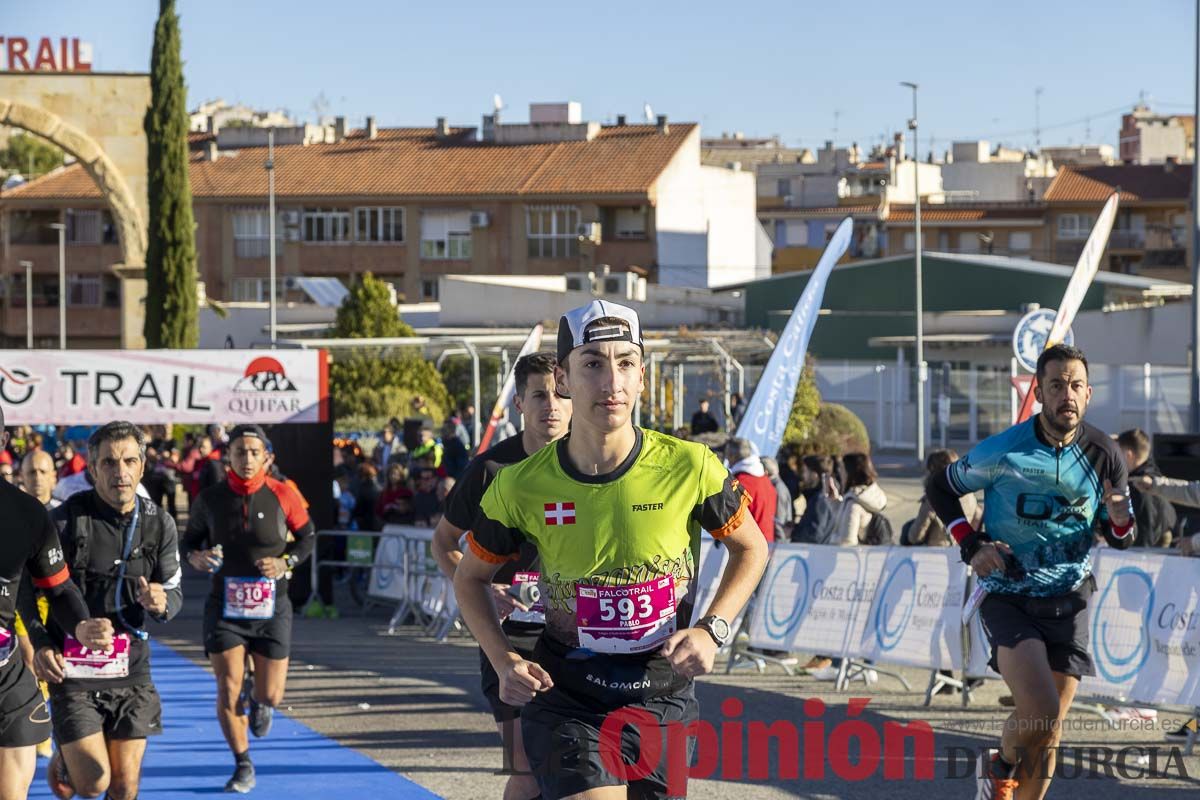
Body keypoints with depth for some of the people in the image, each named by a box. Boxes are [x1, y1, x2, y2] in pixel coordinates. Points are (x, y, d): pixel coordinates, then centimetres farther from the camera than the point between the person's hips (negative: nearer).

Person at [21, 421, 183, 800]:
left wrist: (161, 603, -16)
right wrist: (40, 644, -12)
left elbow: (175, 593, 8)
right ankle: (64, 760, 27)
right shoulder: (66, 519, -11)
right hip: (72, 668, -3)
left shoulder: (159, 524, 0)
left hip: (131, 670, 3)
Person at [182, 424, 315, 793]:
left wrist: (286, 562, -13)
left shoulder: (282, 496, -7)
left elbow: (306, 537, 5)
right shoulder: (209, 499, -4)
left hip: (271, 607, 0)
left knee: (271, 695, 1)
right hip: (225, 606, 0)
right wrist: (195, 557, -15)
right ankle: (243, 766, 14)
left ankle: (260, 700, 42)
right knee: (228, 689, -6)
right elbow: (190, 539, 8)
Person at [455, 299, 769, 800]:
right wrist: (504, 661, -7)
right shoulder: (521, 486, -10)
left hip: (664, 701, 2)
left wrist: (712, 631, -8)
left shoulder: (689, 467, -10)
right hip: (564, 705, -2)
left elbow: (751, 549, 7)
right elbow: (470, 576, 8)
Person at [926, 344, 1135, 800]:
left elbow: (1120, 539, 7)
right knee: (1040, 711, -22)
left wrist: (1119, 521, -17)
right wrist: (970, 545, -9)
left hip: (1069, 601, 4)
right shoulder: (1003, 451, -14)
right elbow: (939, 487, 3)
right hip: (1008, 597, -4)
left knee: (1049, 732, 5)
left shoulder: (1103, 456, -4)